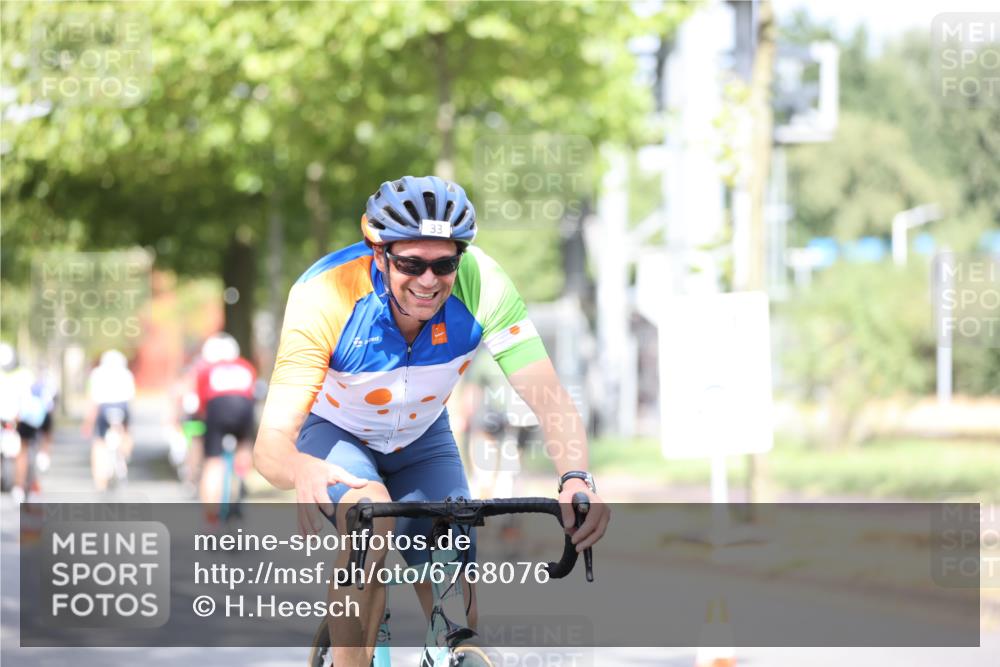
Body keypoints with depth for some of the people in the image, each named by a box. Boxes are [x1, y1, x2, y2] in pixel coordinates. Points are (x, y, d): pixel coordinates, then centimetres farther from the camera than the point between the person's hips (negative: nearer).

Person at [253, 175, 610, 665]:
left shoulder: (481, 285, -30)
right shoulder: (325, 296, -36)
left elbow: (551, 400, -32)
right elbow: (270, 445, -41)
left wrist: (576, 478, -52)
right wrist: (304, 473, -65)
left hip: (422, 439, 3)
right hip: (334, 431, -3)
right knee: (372, 515, -35)